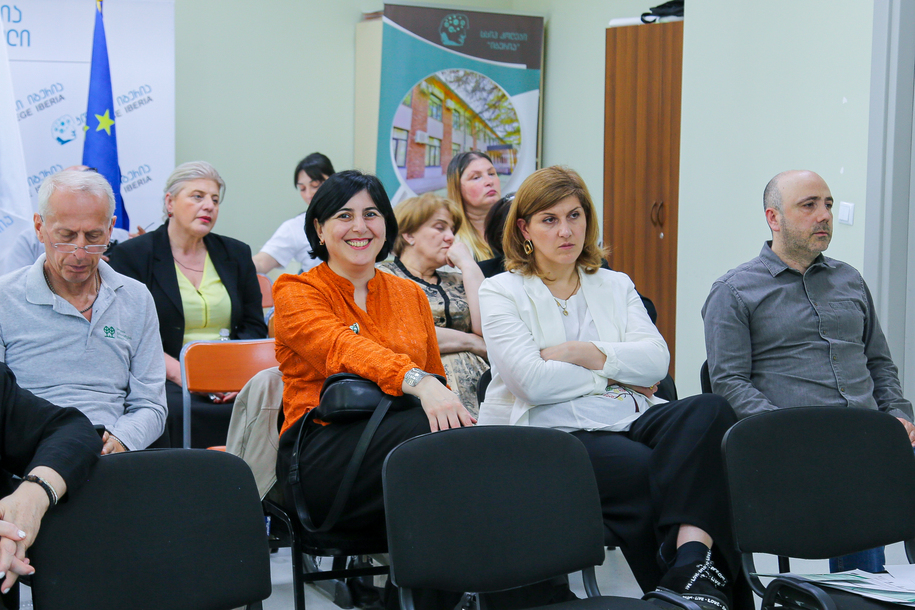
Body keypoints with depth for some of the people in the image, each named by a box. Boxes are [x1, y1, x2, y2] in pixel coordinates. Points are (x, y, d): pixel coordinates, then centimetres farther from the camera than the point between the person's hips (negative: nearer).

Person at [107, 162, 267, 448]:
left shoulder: (236, 254, 20)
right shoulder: (131, 255, 6)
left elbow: (254, 326, 15)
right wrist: (180, 373, -16)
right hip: (165, 380, -3)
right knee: (177, 412, -38)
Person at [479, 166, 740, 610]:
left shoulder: (615, 286, 23)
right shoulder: (501, 292, 9)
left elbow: (656, 359, 5)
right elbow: (533, 382, -7)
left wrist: (581, 353, -6)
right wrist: (616, 370, 1)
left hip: (629, 419, 5)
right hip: (553, 432, -4)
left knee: (710, 410, -28)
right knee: (644, 470, -35)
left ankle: (694, 557, -44)